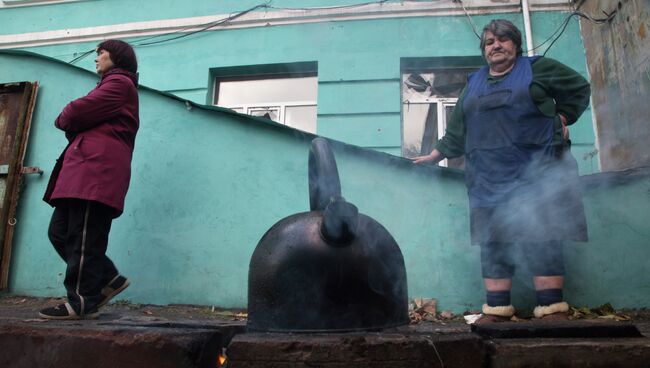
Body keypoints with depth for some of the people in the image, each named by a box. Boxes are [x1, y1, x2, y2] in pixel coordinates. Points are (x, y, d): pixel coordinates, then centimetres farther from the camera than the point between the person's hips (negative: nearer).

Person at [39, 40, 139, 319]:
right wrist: (73, 122, 4)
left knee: (83, 239, -11)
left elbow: (78, 112, -10)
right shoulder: (113, 86, 34)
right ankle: (108, 279, 9)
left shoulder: (119, 82, 1)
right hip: (86, 168, 10)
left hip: (97, 168, -10)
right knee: (59, 232, 6)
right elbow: (89, 120, 26)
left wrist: (64, 119, 11)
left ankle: (82, 303, -7)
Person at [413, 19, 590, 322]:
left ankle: (552, 309, 0)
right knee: (493, 244, 1)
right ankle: (497, 310, 6)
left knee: (543, 239, -6)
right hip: (490, 179, 4)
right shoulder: (473, 84, 20)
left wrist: (562, 118, 3)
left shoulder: (538, 68, 8)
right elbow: (457, 130, 22)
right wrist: (438, 153, 18)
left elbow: (580, 88, 14)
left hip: (536, 172, -3)